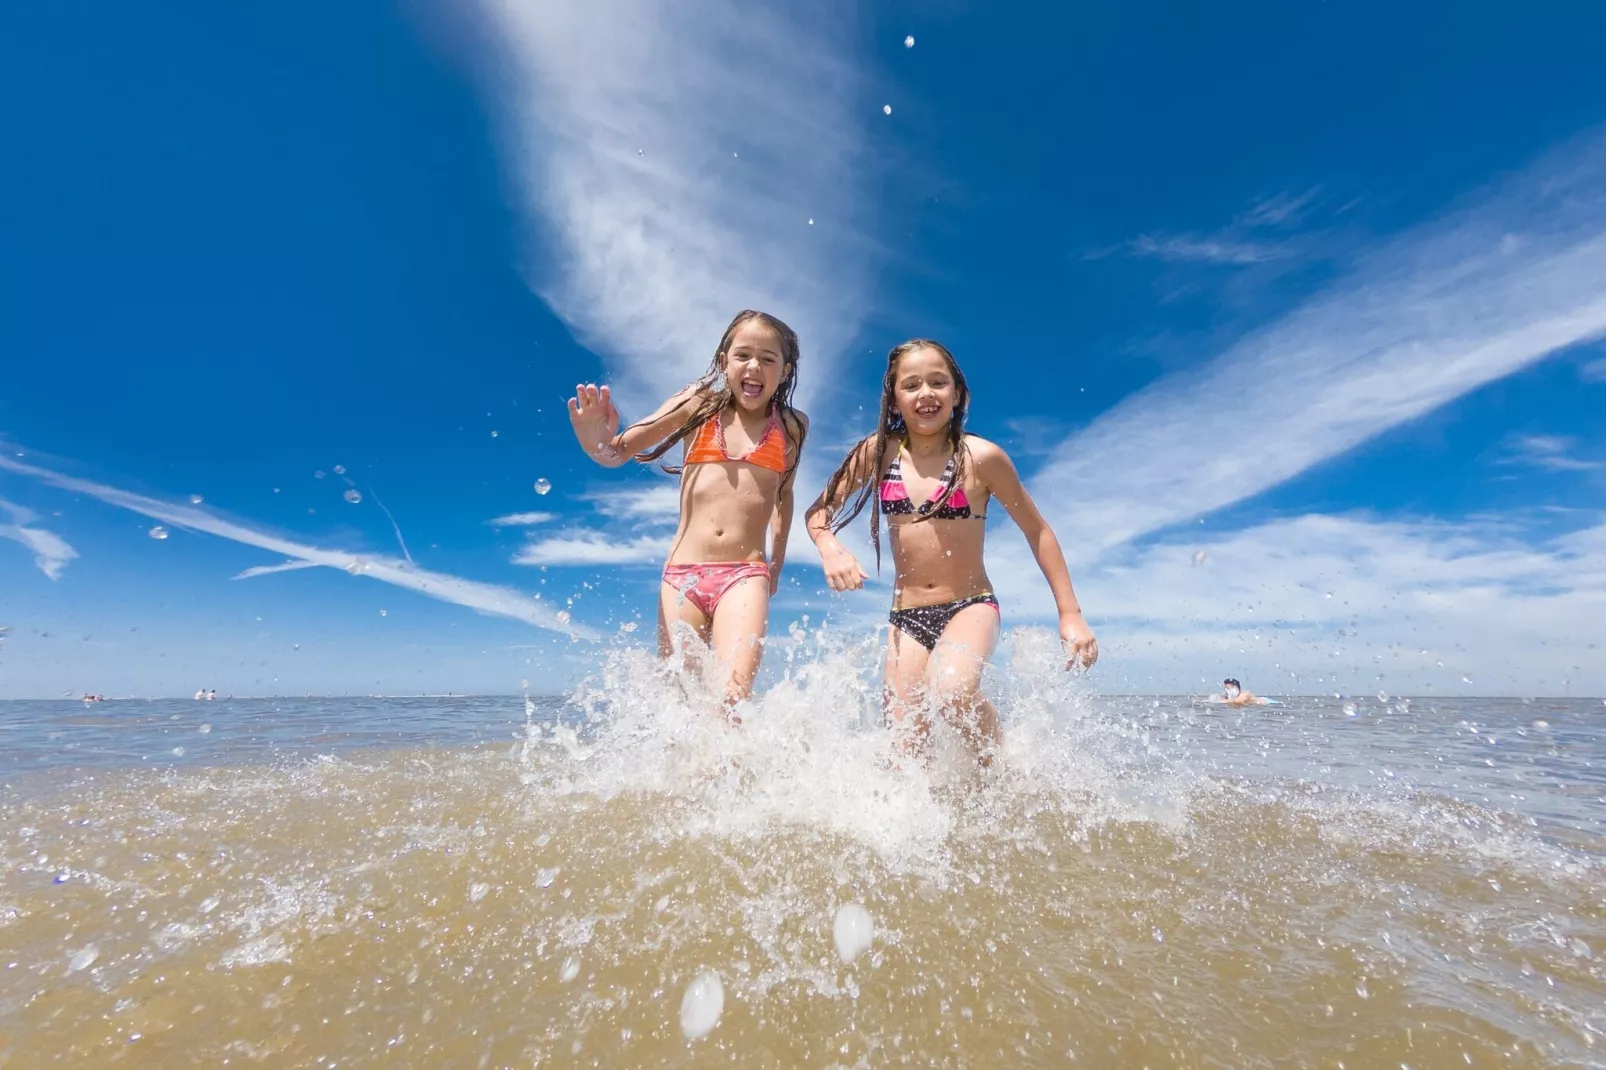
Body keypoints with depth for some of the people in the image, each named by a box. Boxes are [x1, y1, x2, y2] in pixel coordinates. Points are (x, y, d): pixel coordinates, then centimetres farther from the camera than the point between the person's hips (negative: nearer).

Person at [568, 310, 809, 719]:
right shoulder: (698, 406, 5)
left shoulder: (792, 427, 9)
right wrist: (597, 443, -21)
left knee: (731, 698, -21)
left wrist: (778, 560, 25)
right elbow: (618, 452, 2)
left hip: (746, 574, 0)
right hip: (681, 574, 1)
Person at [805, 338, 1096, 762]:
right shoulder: (878, 452, -2)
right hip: (905, 616, 3)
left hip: (971, 606, -2)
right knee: (903, 745, -1)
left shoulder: (980, 456, -8)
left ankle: (999, 766, 0)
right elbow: (820, 511, 6)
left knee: (950, 691, -30)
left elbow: (1037, 531, 1)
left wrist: (1070, 614, -1)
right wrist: (830, 548, -17)